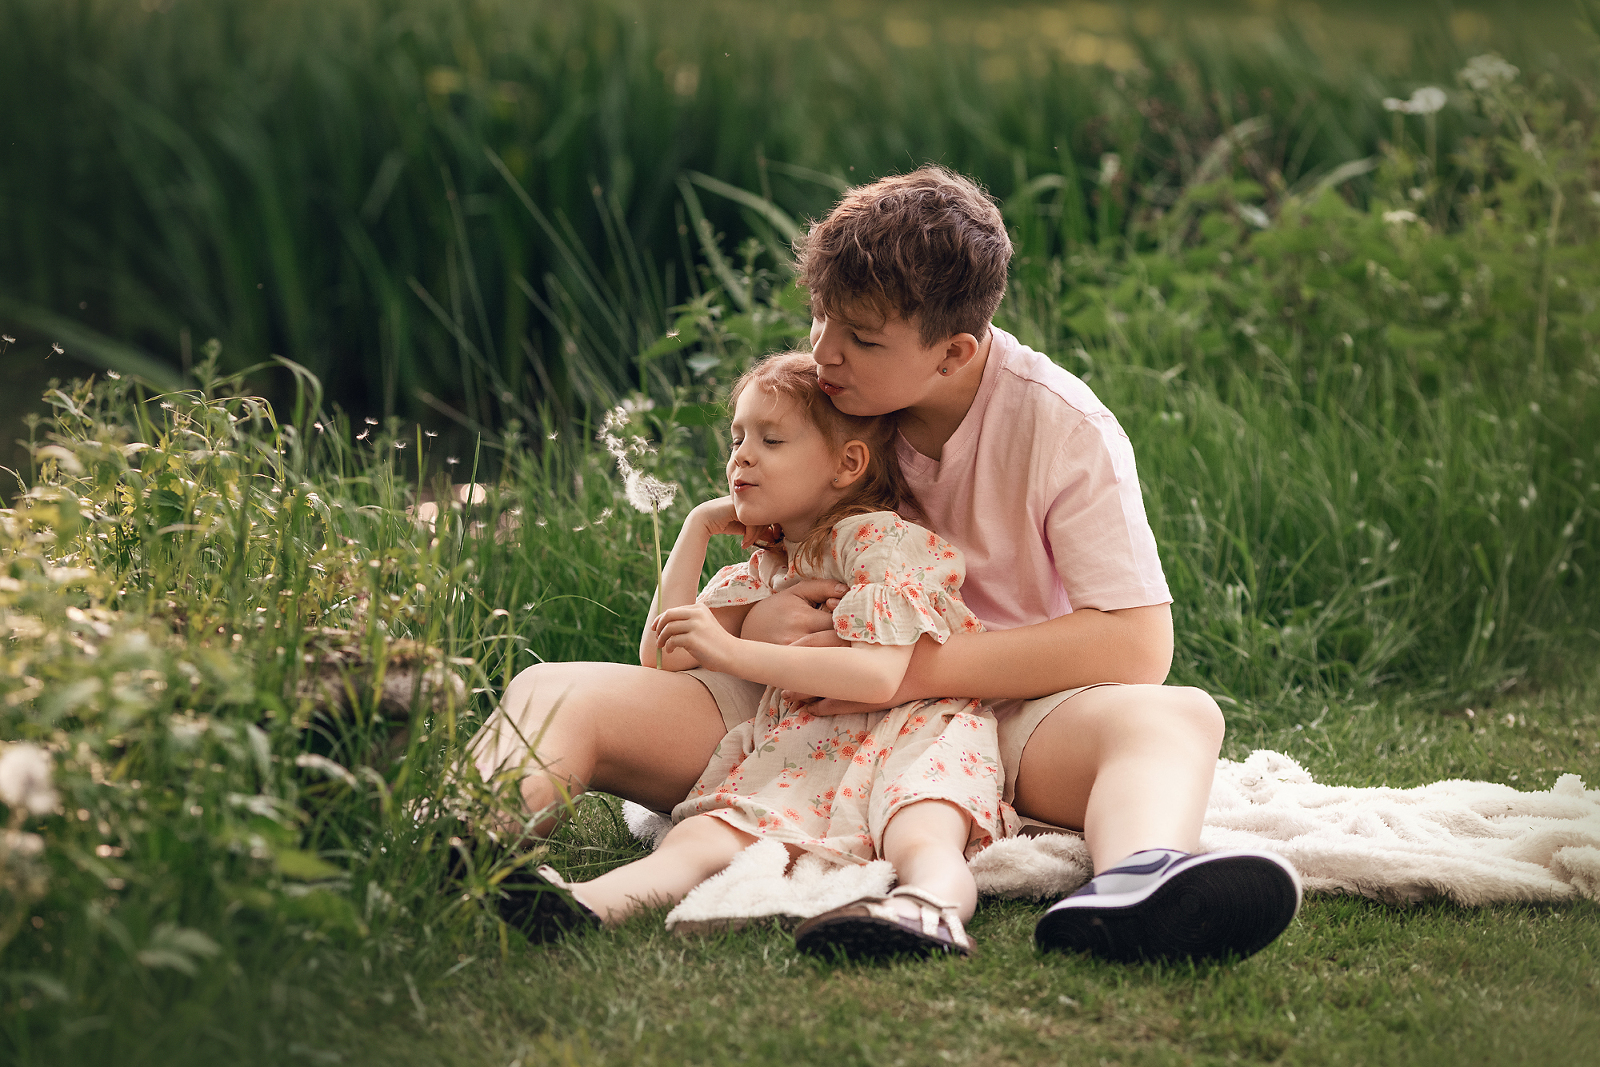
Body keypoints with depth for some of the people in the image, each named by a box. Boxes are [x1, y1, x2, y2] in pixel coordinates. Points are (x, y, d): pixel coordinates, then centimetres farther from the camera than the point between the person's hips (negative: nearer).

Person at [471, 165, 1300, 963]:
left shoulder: (1062, 427, -11)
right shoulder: (817, 406, 0)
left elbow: (1138, 644, -18)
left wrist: (920, 668, -25)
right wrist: (758, 624, -17)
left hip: (996, 723, -3)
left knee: (1177, 718, -36)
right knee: (554, 697, -16)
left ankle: (1132, 883, -71)